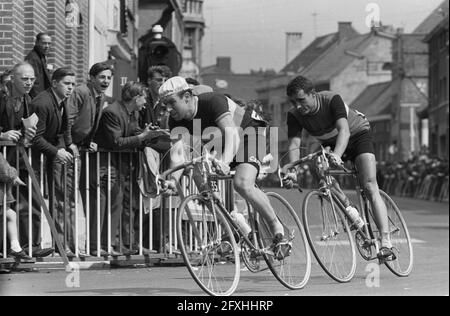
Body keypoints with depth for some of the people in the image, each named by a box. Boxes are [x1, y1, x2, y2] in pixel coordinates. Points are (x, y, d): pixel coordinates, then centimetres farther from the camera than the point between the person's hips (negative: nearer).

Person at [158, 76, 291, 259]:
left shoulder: (212, 102, -35)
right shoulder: (176, 121, -17)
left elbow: (232, 134, -48)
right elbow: (178, 152, -29)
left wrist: (225, 161, -67)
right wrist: (172, 180, -49)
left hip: (249, 131, -7)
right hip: (218, 141, 7)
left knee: (242, 184, -28)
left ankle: (277, 229, -11)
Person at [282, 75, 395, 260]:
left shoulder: (332, 100, -32)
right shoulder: (294, 115, -21)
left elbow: (344, 131, -44)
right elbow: (294, 145, -30)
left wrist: (337, 155, -63)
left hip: (357, 134, -5)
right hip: (330, 144, 5)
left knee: (370, 187, -20)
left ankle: (386, 242, -27)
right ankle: (350, 211, -4)